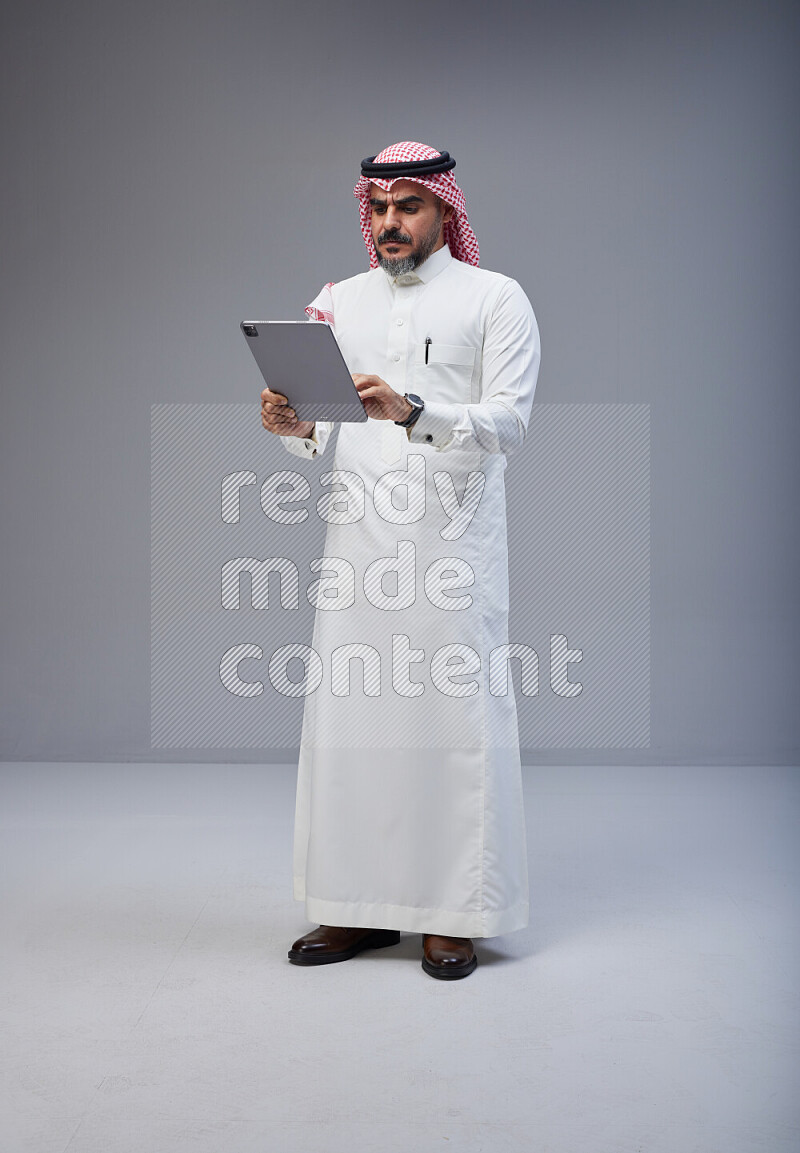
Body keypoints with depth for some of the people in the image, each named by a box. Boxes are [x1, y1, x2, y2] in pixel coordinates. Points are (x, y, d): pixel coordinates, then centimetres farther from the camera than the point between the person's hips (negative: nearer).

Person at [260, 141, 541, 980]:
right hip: (358, 536, 4)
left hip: (452, 540, -4)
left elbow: (508, 422, -8)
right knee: (348, 713, 3)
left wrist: (411, 411, -23)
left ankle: (454, 916, 7)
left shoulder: (495, 299, 4)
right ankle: (361, 906, 15)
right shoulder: (340, 301, 17)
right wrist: (296, 426, -11)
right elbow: (322, 427, 13)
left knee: (456, 716, -4)